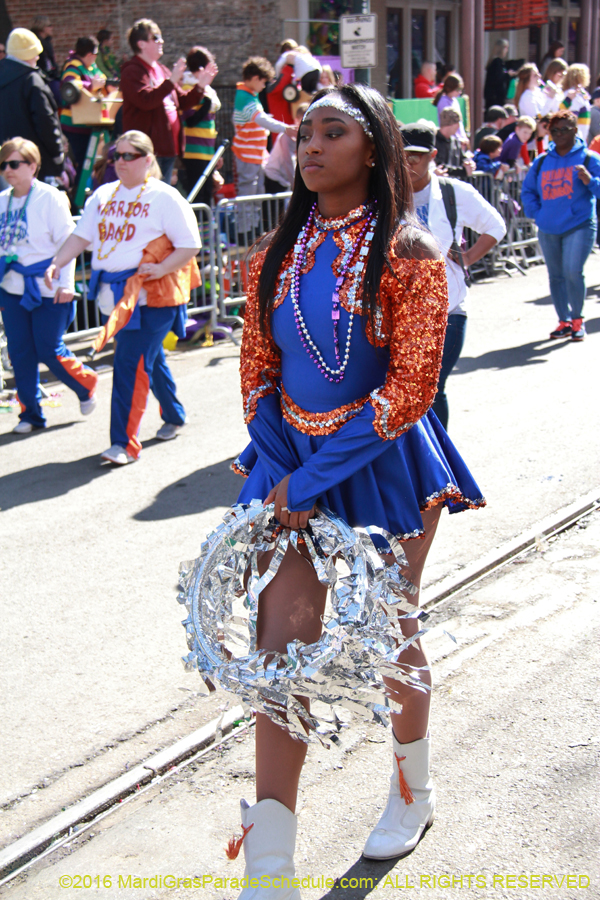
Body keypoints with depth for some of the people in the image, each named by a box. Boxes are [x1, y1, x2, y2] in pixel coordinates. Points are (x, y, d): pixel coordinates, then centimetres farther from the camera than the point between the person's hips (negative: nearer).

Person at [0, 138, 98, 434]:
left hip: (47, 288, -5)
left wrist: (65, 284, -14)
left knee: (49, 351, -3)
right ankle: (31, 414, 17)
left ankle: (86, 384, 26)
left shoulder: (50, 198, -9)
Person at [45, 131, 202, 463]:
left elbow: (190, 245, -7)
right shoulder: (103, 196, 14)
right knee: (150, 360, 19)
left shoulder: (164, 197, -5)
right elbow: (82, 235, 13)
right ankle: (173, 416, 38)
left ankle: (125, 442, -11)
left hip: (150, 293, -7)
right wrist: (57, 263, -2)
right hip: (115, 294, 7)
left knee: (131, 364, -13)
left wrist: (162, 268, -21)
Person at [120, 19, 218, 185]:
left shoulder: (162, 70, 20)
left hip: (168, 147, 9)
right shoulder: (132, 72, -7)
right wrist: (171, 81, -27)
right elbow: (145, 100, -24)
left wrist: (200, 86, 9)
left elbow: (183, 101, 23)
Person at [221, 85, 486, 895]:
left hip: (384, 464, -4)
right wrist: (283, 474, -8)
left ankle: (413, 790, 42)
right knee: (282, 637, -2)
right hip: (293, 463, 4)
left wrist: (313, 480, -19)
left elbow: (410, 390, -17)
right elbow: (258, 370, 5)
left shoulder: (408, 254, -12)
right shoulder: (278, 254, 2)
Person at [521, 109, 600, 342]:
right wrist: (536, 213, 4)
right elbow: (527, 190, 19)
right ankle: (564, 321, 21)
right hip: (548, 229, 5)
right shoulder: (542, 161, 12)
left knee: (573, 271, -17)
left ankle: (577, 319, 2)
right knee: (555, 275, 9)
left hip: (579, 226, -5)